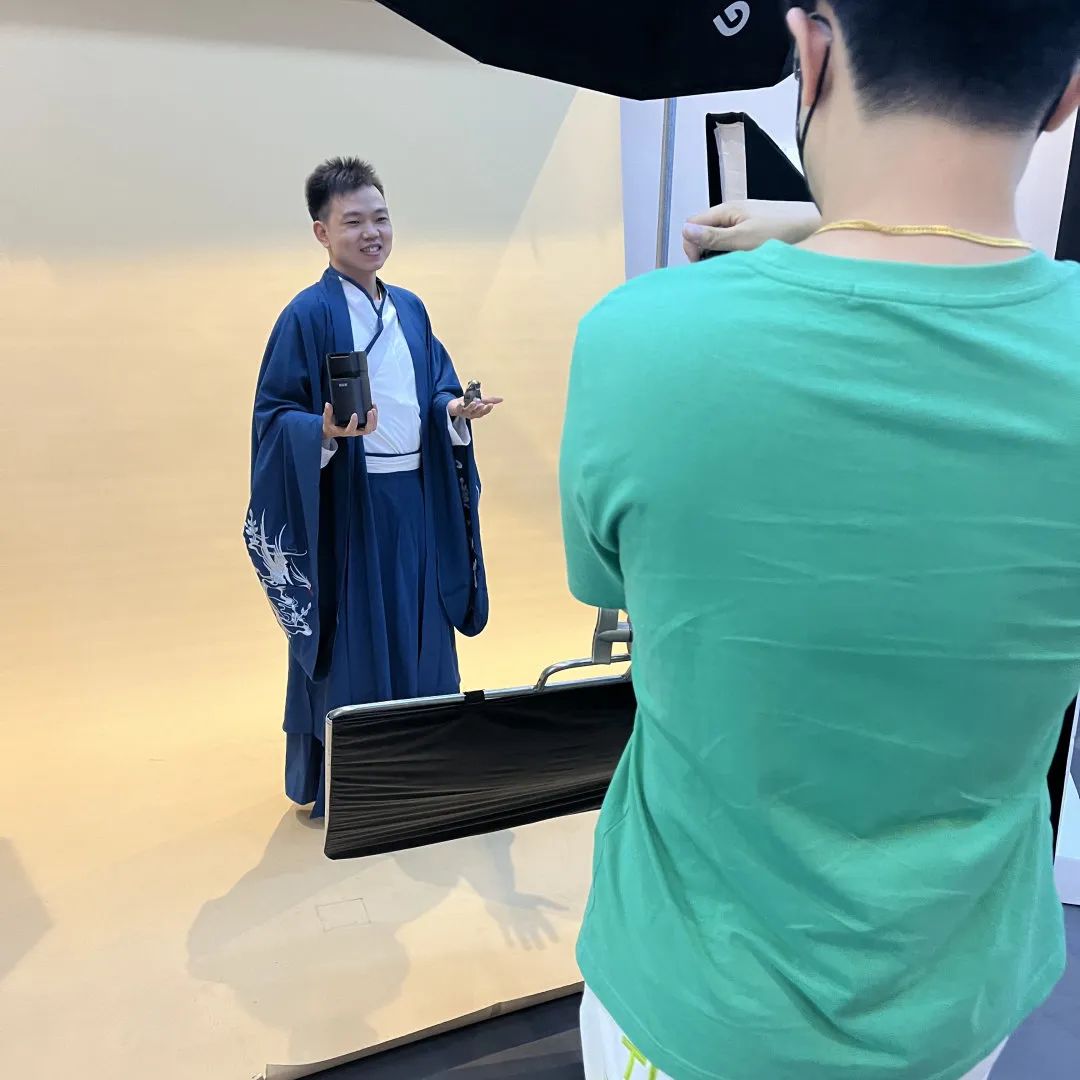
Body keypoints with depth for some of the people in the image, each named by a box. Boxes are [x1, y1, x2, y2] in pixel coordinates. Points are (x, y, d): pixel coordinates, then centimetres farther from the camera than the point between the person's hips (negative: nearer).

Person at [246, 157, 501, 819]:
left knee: (418, 633, 15)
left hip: (415, 497, 7)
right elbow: (276, 415, -10)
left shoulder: (410, 309, 10)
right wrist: (326, 431, -28)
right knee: (351, 640, 2)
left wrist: (456, 410, -6)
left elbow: (435, 392, 15)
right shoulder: (309, 315, -9)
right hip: (348, 503, -6)